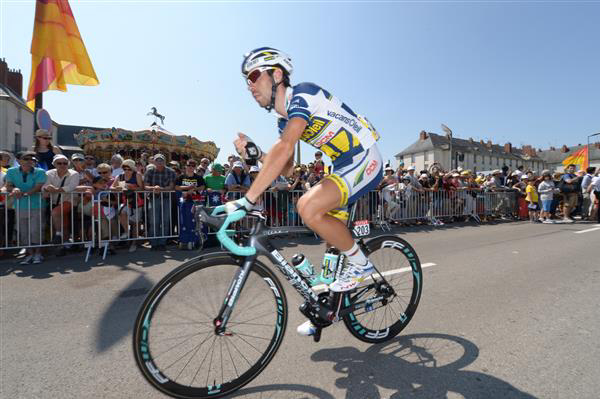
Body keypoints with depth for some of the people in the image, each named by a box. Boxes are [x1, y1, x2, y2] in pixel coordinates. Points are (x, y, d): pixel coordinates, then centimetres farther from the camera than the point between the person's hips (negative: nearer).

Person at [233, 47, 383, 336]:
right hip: (344, 166, 9)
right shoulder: (284, 120, 10)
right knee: (331, 236, 9)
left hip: (365, 161, -9)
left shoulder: (302, 95, -17)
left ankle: (360, 264, -4)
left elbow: (284, 149, -32)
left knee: (308, 207, -28)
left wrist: (247, 200, -34)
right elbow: (287, 169, 8)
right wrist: (254, 154, -7)